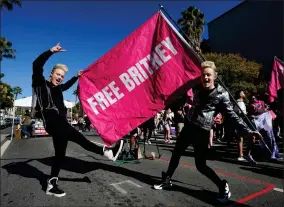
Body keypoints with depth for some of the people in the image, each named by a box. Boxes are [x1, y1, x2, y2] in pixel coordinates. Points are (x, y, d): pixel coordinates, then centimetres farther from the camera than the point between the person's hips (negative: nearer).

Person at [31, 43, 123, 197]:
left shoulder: (58, 88, 20)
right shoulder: (41, 84, 1)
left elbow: (67, 86, 42)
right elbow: (37, 65, -14)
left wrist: (76, 77, 45)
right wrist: (51, 51, -16)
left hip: (60, 123, 9)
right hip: (53, 122, -8)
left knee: (60, 154, 8)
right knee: (77, 137, -21)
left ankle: (52, 184, 16)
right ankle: (106, 151, -20)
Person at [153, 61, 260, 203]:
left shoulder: (221, 95, -11)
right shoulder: (198, 89, 5)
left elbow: (231, 115, -11)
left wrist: (247, 131, -18)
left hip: (202, 132, -6)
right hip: (188, 127, 6)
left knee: (200, 165, -2)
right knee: (176, 154, 14)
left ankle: (223, 187, 22)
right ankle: (167, 180, 32)